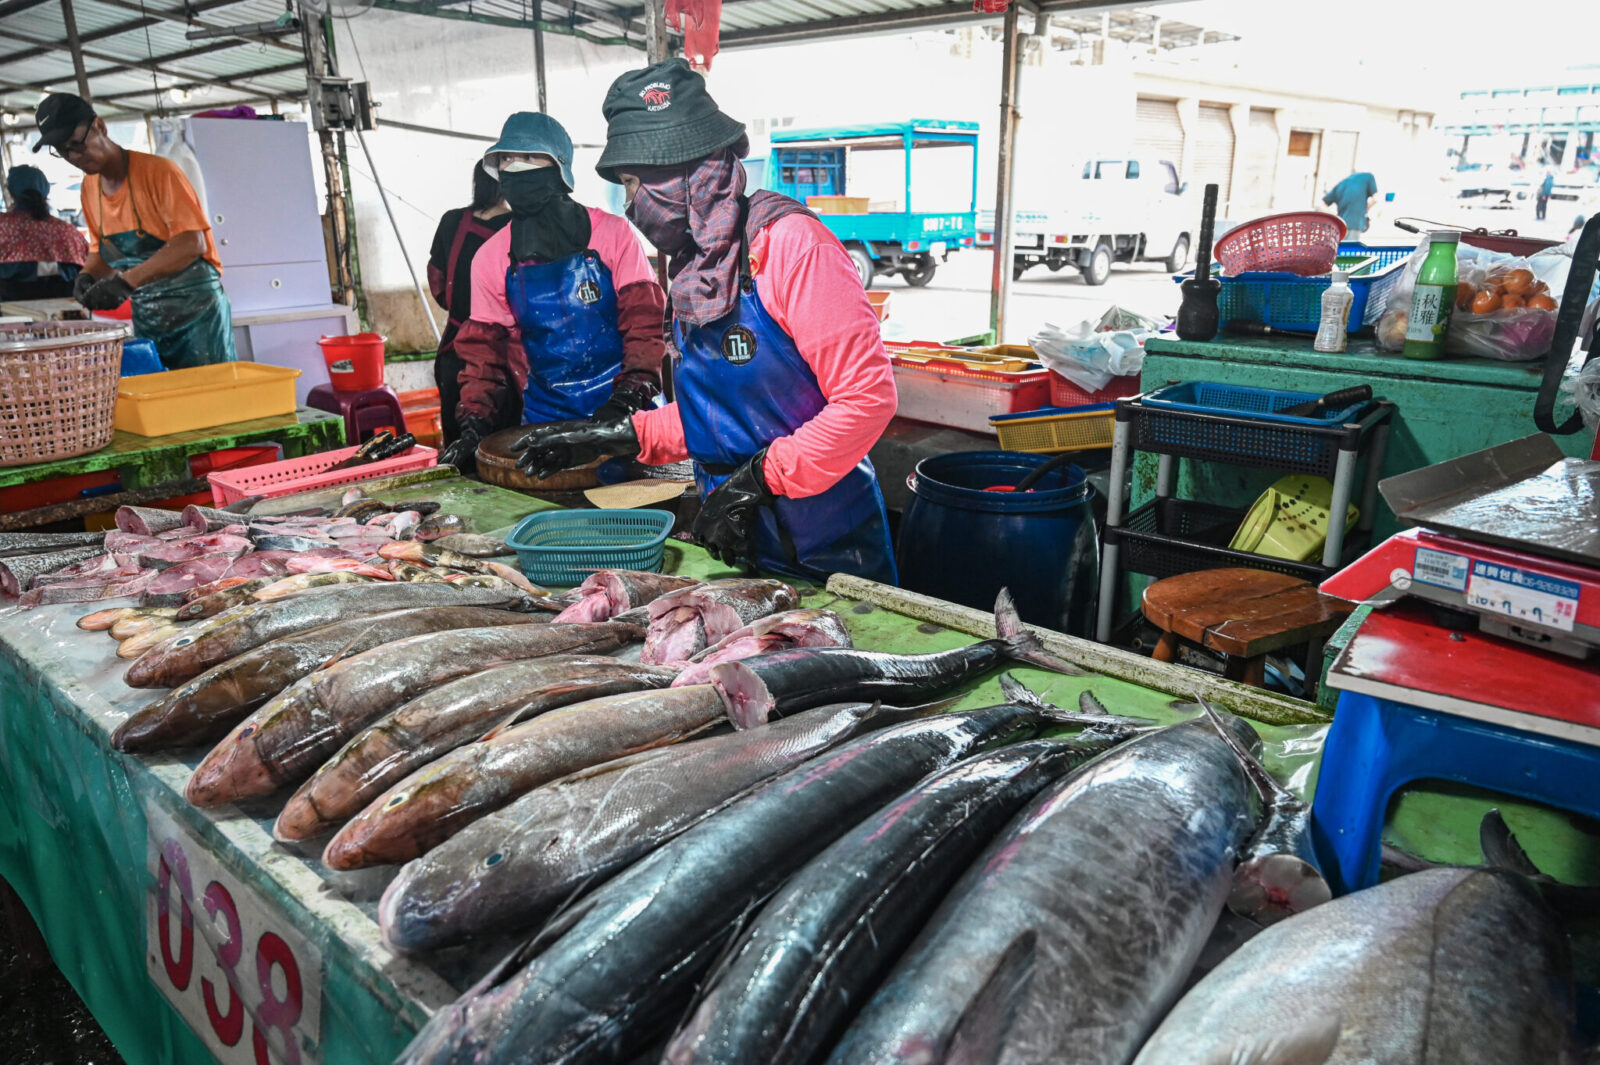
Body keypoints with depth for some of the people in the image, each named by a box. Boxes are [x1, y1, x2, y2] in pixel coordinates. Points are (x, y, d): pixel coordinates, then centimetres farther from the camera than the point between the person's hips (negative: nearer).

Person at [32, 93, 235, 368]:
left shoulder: (158, 171, -11)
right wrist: (88, 276, 0)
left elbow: (191, 244, -21)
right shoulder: (90, 189, 11)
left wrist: (126, 282, -26)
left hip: (196, 312, -6)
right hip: (145, 319, 6)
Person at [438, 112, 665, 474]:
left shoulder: (612, 234, -5)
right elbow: (484, 348, 8)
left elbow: (644, 322, -8)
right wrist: (474, 424, -4)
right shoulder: (490, 258, 3)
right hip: (546, 419, 2)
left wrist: (625, 403, -19)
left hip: (624, 416, -2)